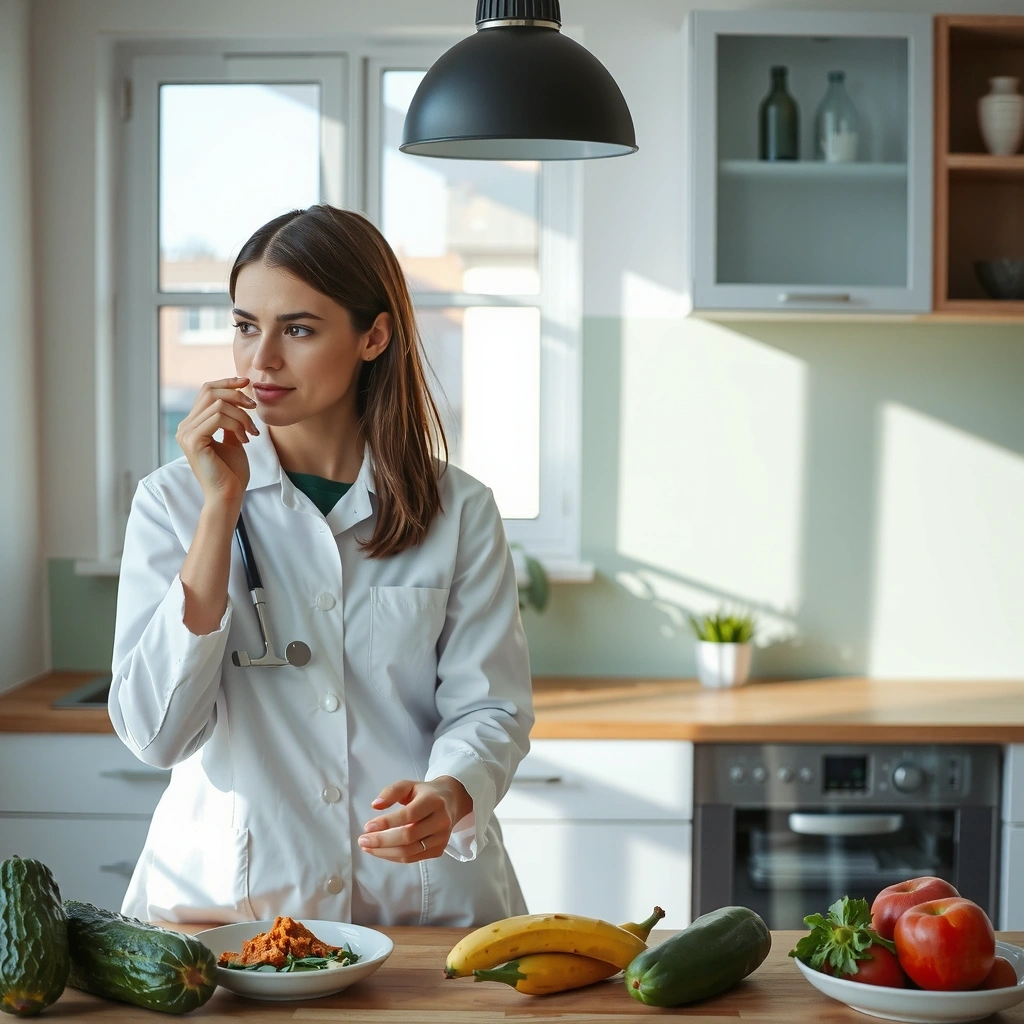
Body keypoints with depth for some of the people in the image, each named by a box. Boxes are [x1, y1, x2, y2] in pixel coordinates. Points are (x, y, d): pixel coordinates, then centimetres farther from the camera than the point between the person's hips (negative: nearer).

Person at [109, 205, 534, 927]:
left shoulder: (459, 511, 4)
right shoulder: (174, 501, 3)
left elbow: (489, 708, 4)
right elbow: (156, 733, -7)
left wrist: (448, 797, -19)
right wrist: (222, 504, -10)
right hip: (221, 900, 0)